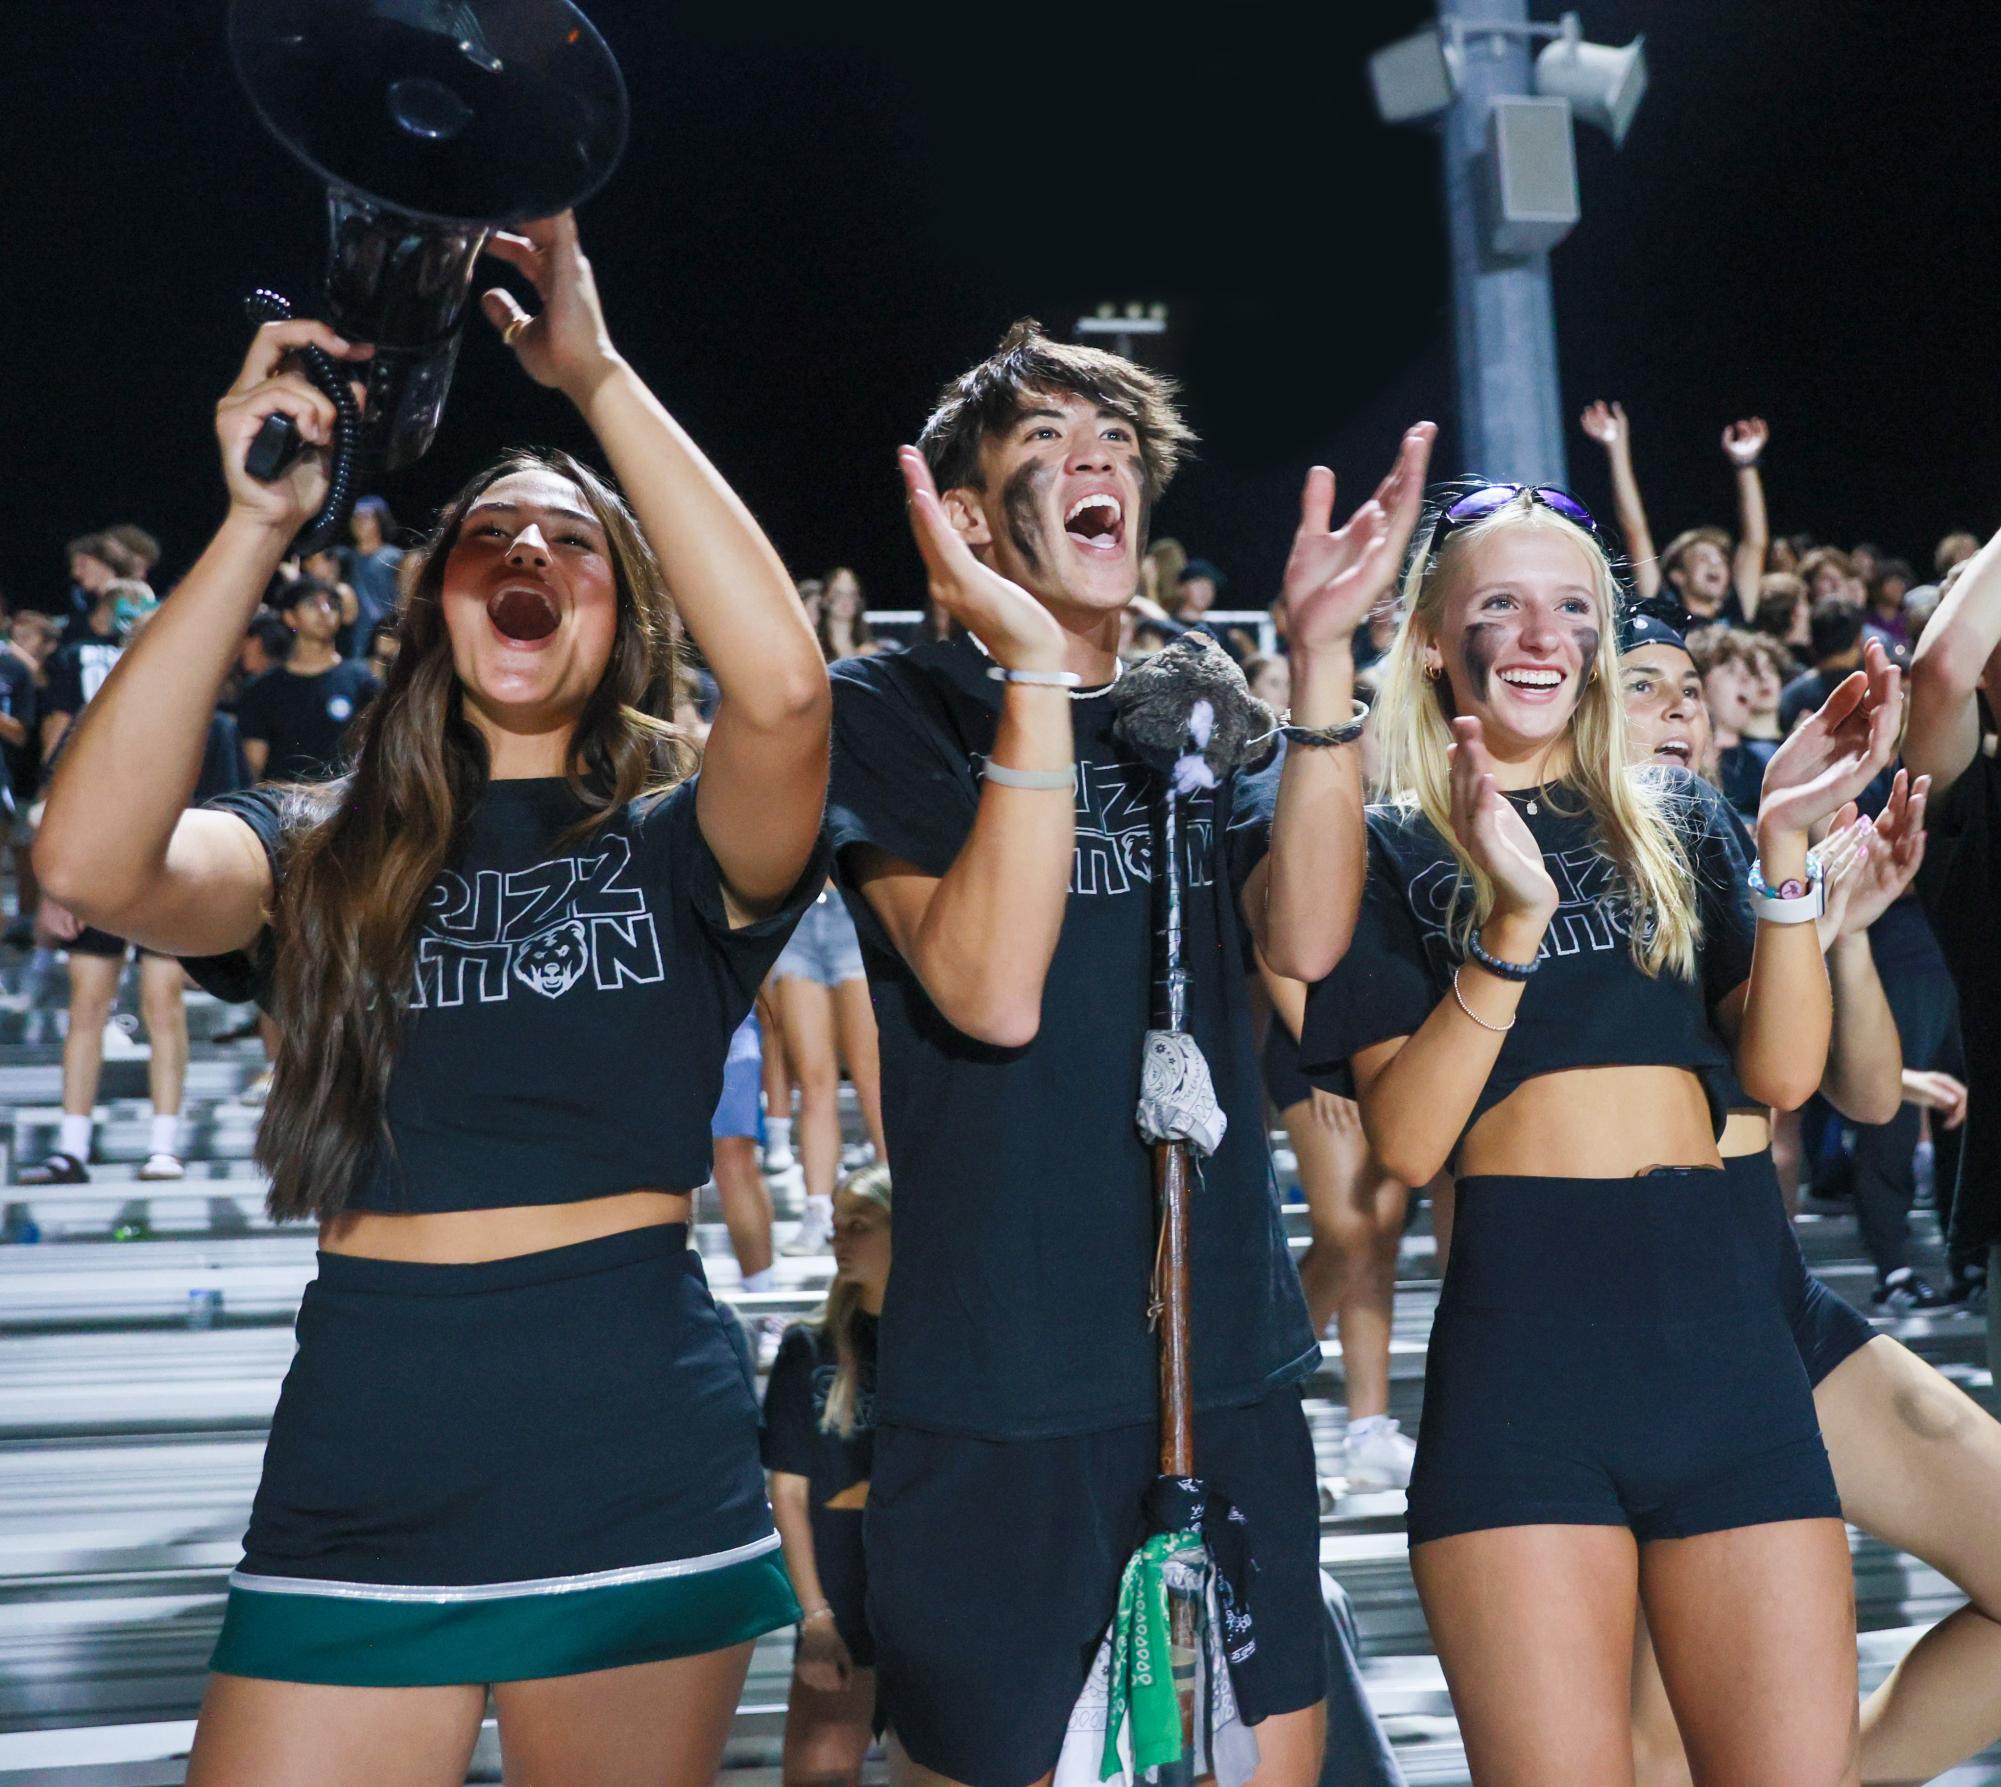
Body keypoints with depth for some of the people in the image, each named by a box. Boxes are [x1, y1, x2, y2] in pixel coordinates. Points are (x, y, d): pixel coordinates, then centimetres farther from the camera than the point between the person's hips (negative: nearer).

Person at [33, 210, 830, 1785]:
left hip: (638, 1461, -1)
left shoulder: (677, 841, 4)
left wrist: (596, 375, -16)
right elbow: (92, 862, -13)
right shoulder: (322, 854, 8)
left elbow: (783, 684, -19)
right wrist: (261, 523, -15)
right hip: (360, 1471, 1)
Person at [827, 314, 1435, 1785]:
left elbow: (1307, 936, -9)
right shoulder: (895, 706, -4)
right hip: (997, 1384, -4)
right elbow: (992, 992, -19)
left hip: (1230, 1359, 4)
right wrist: (1033, 667, -25)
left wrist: (1323, 650, -17)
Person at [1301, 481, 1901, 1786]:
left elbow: (1783, 1071, 5)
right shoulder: (1393, 848, 7)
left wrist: (1787, 846, -6)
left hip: (1721, 1318, 3)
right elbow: (1404, 1141, -6)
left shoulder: (1677, 819, 16)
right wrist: (1514, 919, -16)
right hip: (1520, 1327, -3)